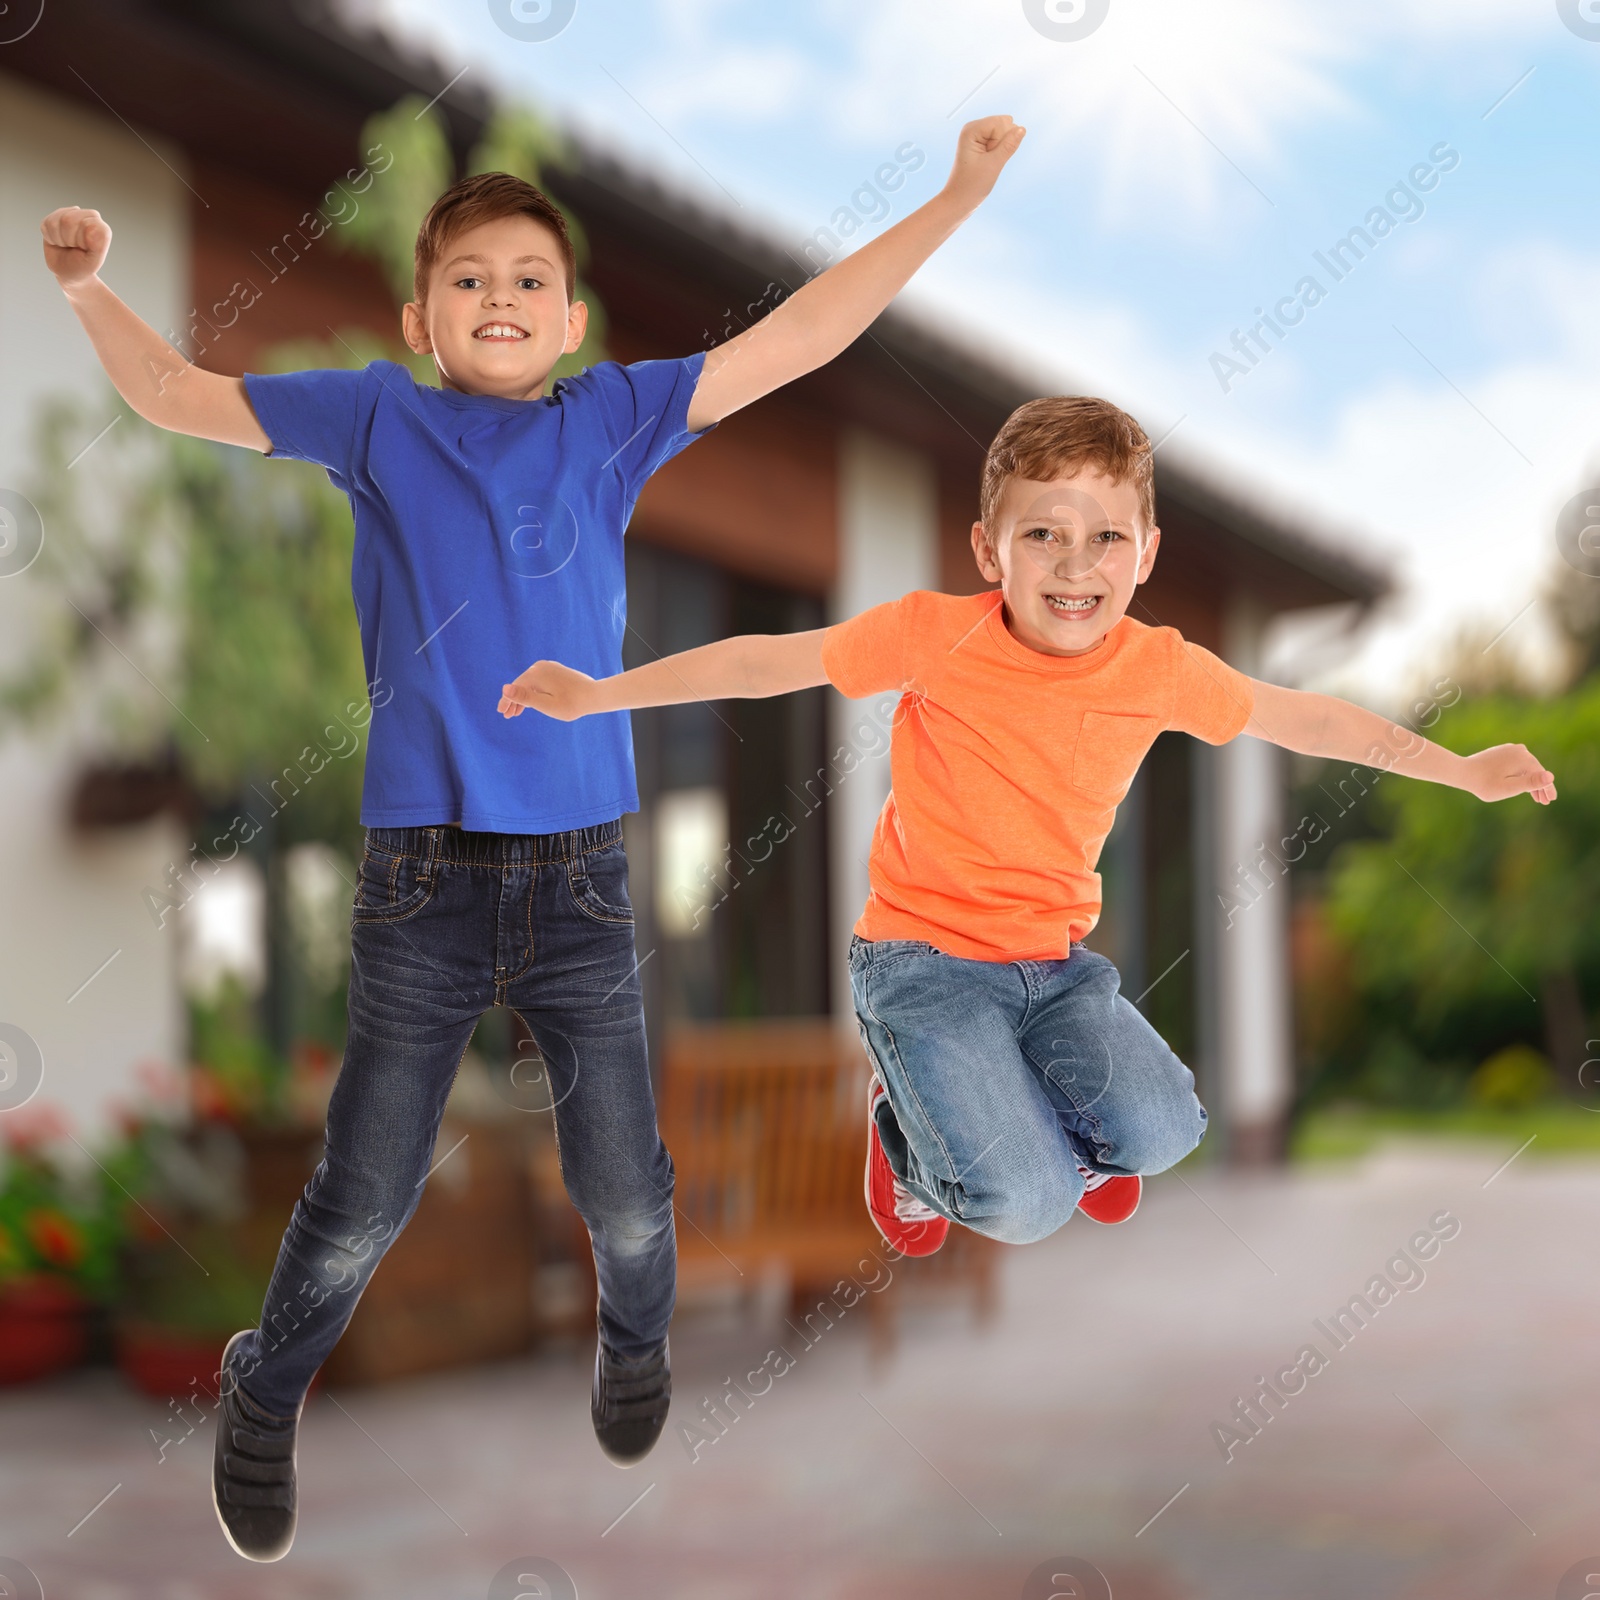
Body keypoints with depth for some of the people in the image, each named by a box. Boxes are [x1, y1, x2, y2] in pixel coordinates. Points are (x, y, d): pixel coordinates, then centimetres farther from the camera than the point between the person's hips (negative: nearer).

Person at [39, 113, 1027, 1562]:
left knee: (622, 1190, 9)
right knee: (361, 1206, 4)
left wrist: (958, 195, 6)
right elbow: (175, 396, 12)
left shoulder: (614, 419, 7)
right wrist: (89, 288, -5)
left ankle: (636, 1340, 43)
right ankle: (263, 1401, 31)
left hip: (580, 873, 1)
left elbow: (796, 338, 7)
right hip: (422, 873, -1)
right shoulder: (376, 419, 6)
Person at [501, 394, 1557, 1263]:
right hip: (924, 957, -4)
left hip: (1056, 962, 4)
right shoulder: (936, 637, -15)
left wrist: (1461, 770, 16)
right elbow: (771, 661, -9)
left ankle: (1032, 1118, 15)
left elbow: (1302, 716, 9)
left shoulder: (1160, 668, -5)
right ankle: (914, 1130, 15)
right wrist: (593, 694, -9)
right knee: (1026, 1207, -22)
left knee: (1161, 1131, -22)